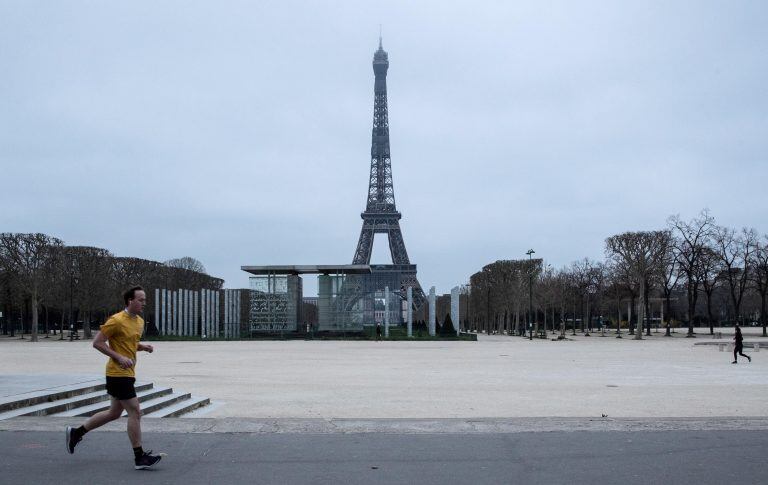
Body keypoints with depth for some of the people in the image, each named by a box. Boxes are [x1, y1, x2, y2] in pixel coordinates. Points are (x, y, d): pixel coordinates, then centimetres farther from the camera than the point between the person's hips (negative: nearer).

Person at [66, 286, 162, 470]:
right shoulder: (117, 321, -15)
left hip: (127, 374, 9)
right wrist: (119, 357, -21)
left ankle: (76, 432, 32)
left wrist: (143, 347, 2)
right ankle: (139, 458, -2)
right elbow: (97, 342, -14)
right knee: (135, 412, -8)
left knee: (114, 413, 18)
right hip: (118, 374, -9)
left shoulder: (140, 322, 11)